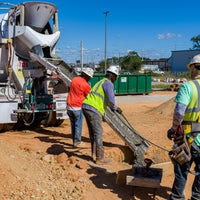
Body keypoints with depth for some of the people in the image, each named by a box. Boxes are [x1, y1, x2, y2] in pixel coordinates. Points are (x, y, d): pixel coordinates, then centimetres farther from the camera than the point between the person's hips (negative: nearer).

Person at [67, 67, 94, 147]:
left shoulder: (74, 79, 7)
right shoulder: (85, 84, -14)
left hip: (69, 106, 7)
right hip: (77, 107, -7)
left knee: (73, 124, 16)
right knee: (78, 125, 5)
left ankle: (74, 141, 24)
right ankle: (77, 142, 11)